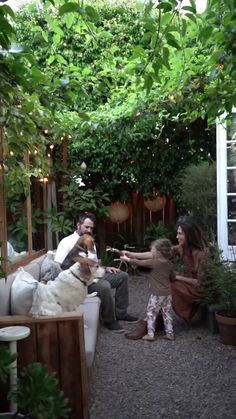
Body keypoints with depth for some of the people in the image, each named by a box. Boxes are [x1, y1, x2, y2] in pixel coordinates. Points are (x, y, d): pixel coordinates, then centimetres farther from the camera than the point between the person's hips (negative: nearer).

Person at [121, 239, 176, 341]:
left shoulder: (153, 262, -15)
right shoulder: (169, 264, 1)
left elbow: (140, 262, -3)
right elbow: (173, 277, 12)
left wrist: (127, 259, 10)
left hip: (156, 294, -6)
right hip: (167, 293, 6)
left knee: (151, 313, 5)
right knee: (167, 313, 14)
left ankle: (150, 334, 6)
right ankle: (170, 333, 18)